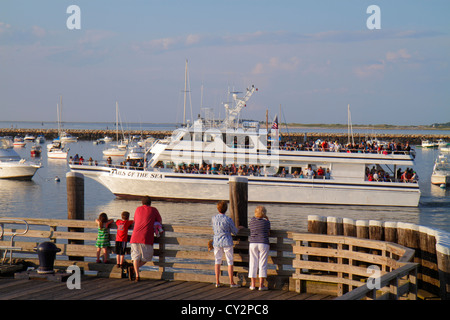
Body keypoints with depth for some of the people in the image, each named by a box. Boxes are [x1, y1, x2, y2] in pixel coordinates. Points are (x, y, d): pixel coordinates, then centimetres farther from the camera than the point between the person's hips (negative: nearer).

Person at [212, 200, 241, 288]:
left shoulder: (214, 218, -3)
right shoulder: (228, 220, -15)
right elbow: (235, 231, -5)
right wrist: (238, 228, 18)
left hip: (216, 242, 4)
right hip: (227, 242, -4)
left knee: (217, 261, 12)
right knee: (230, 262, 5)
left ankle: (217, 282, 11)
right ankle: (231, 282, 5)